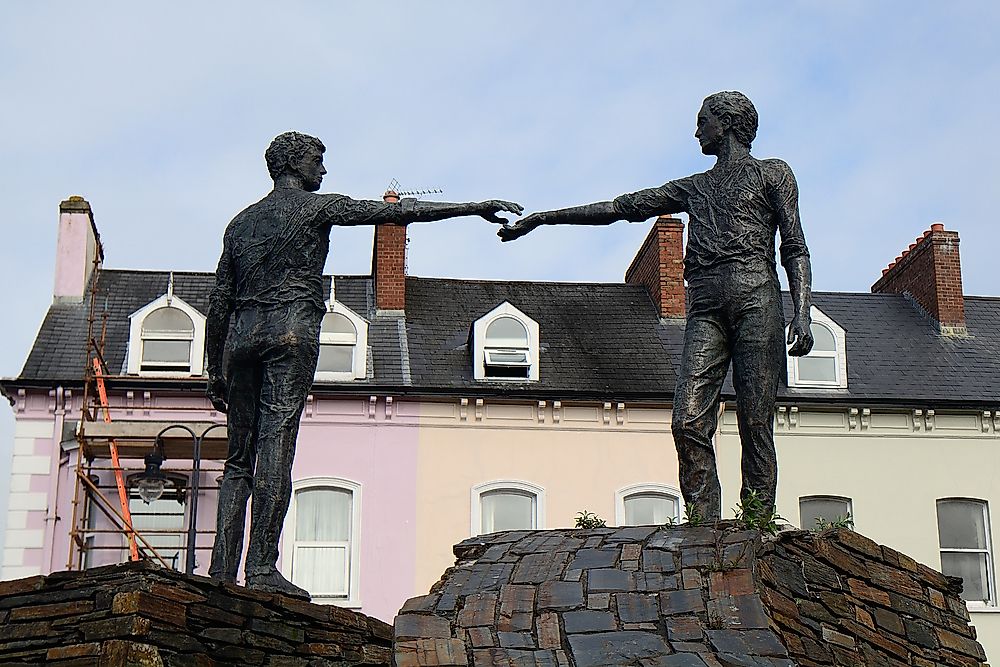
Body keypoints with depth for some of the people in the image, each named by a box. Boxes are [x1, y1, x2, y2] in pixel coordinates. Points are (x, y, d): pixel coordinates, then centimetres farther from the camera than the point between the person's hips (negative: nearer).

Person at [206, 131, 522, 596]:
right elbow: (395, 211, 1)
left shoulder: (241, 222, 22)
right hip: (290, 330, -6)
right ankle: (261, 568, -21)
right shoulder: (316, 207, 6)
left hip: (243, 334, 6)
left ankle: (222, 572, -3)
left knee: (239, 457, 5)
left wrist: (215, 372, 22)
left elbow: (219, 302, 20)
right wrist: (473, 208, 1)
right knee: (275, 447, -13)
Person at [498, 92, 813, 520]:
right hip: (706, 308, 4)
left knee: (755, 423, -12)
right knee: (688, 421, -14)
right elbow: (621, 207, 29)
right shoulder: (693, 188, 30)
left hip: (756, 299, -4)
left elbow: (795, 249, 7)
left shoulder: (772, 173, 17)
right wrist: (543, 218, 27)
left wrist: (802, 314, -7)